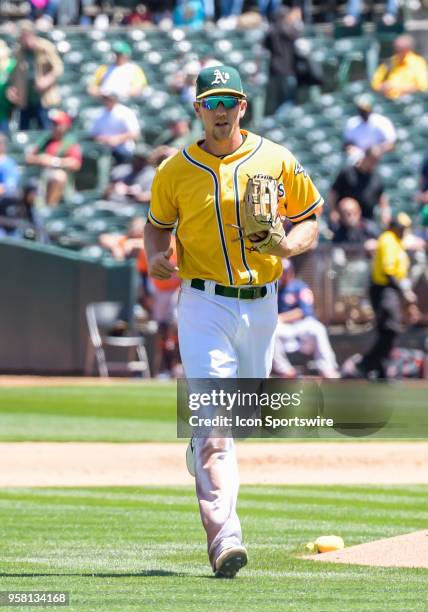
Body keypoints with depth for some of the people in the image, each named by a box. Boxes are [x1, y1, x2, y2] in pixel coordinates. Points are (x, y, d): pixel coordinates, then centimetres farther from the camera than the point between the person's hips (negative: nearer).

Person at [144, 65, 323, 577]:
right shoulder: (175, 171, 2)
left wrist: (287, 245, -11)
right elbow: (158, 223, 16)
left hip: (260, 304, 3)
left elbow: (309, 218, 10)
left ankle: (202, 451, 47)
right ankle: (224, 537, -22)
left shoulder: (277, 161, 2)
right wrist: (155, 255, -6)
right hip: (204, 304, -3)